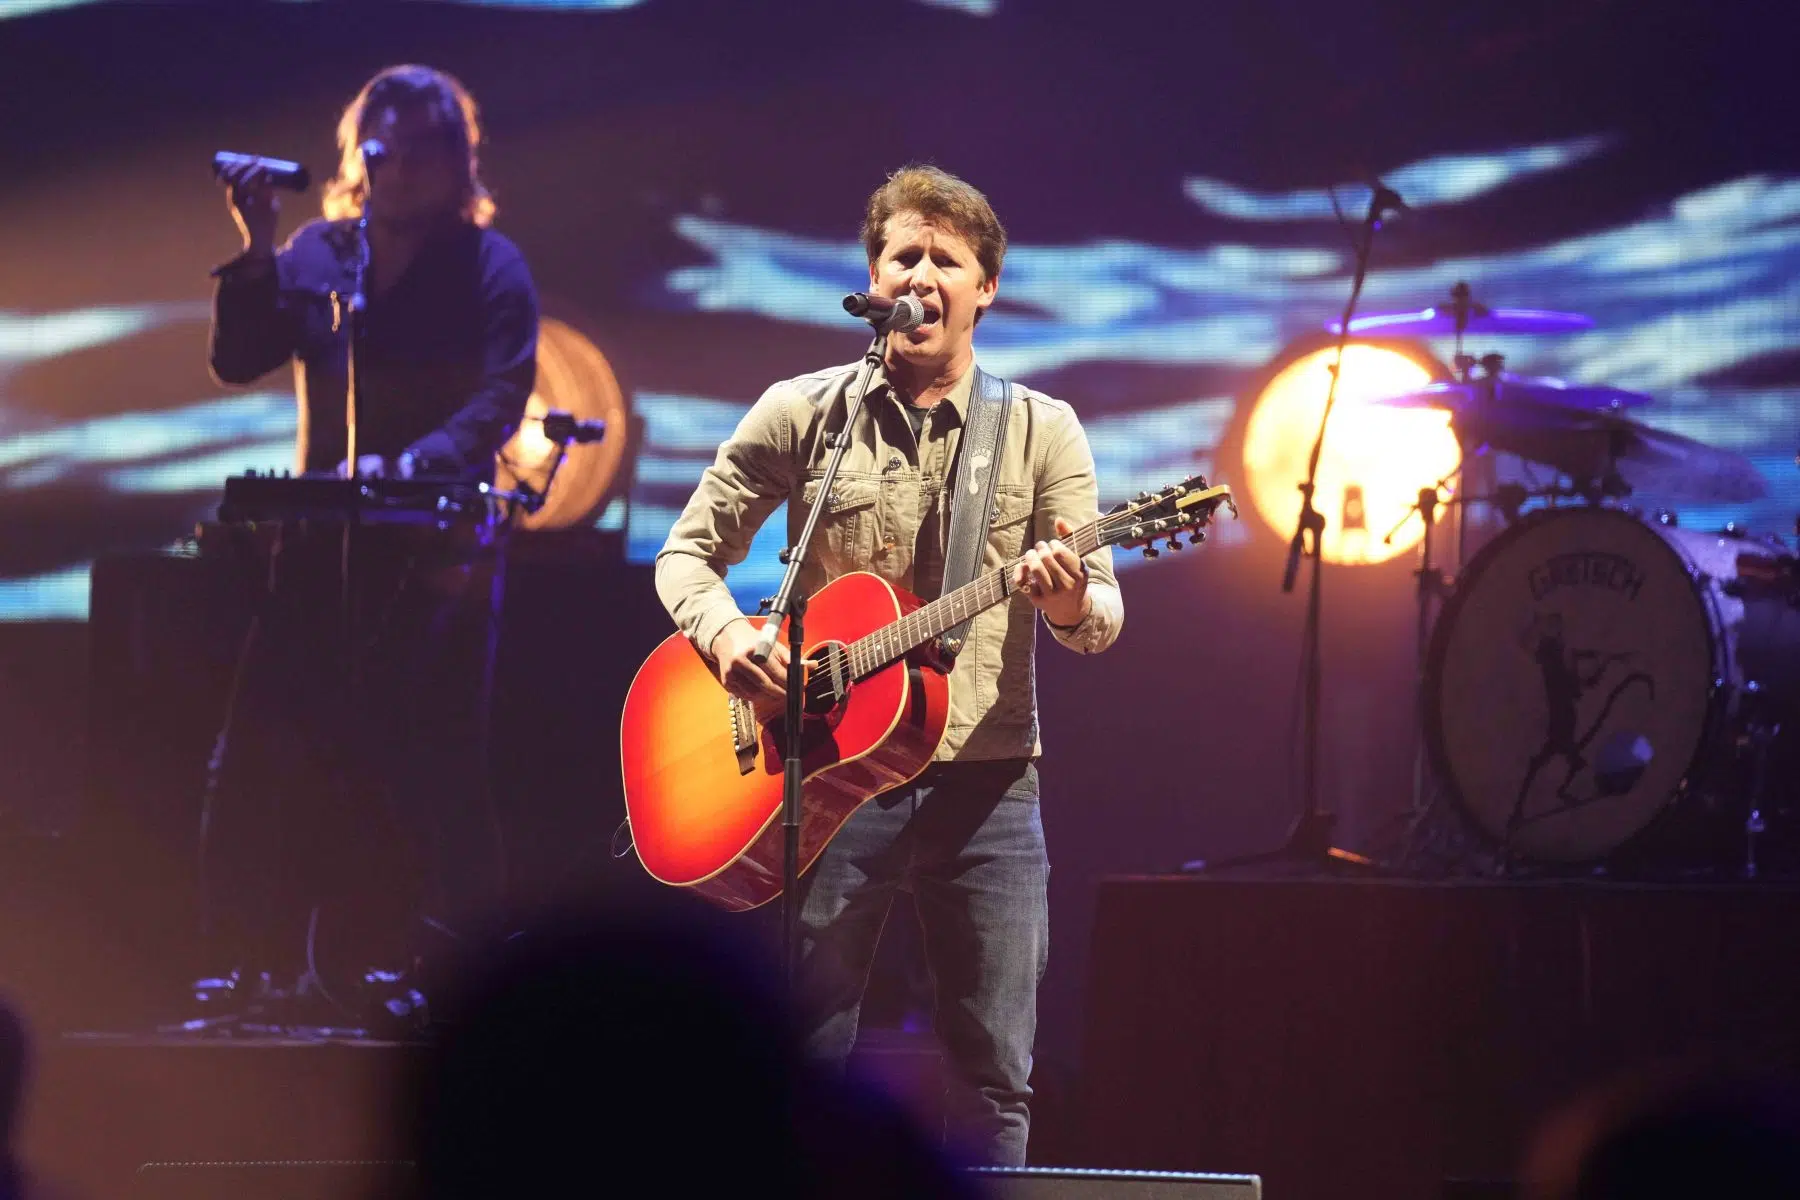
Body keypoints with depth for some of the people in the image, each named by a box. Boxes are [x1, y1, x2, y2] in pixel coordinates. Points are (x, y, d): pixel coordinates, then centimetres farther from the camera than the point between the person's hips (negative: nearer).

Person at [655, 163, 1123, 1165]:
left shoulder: (1043, 432, 6)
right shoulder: (801, 415, 5)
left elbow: (1104, 618, 3)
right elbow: (689, 552, 9)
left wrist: (1072, 603, -22)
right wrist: (725, 633, -12)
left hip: (986, 781, 1)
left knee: (998, 1073, 0)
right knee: (806, 1058, 0)